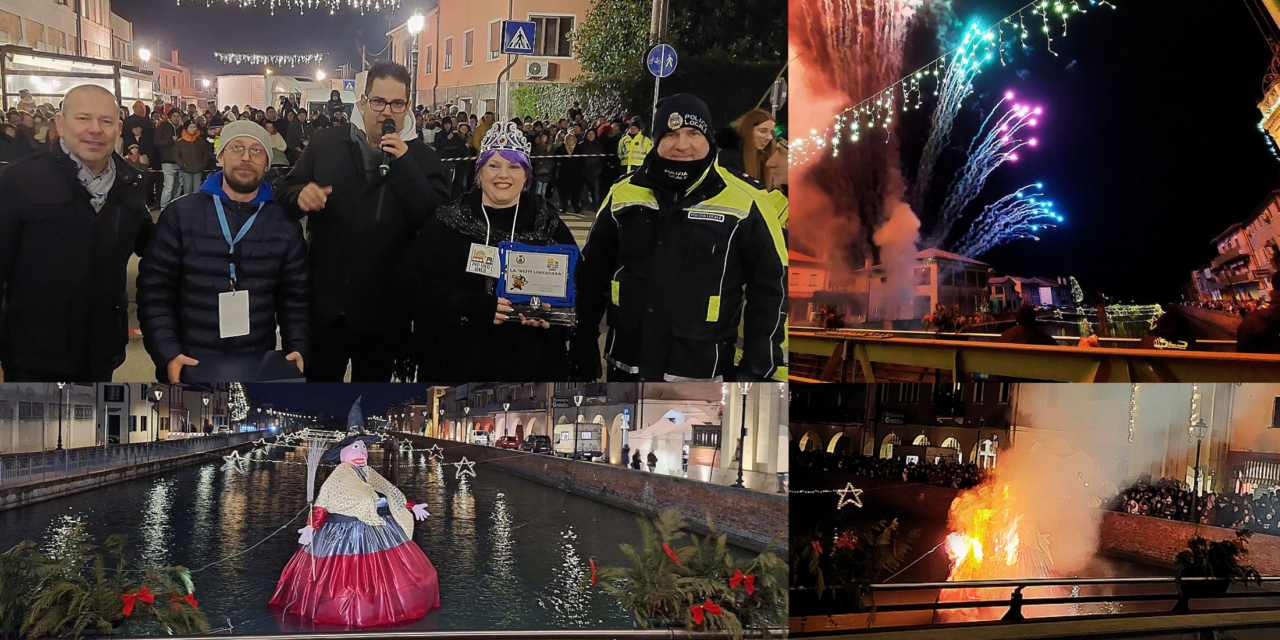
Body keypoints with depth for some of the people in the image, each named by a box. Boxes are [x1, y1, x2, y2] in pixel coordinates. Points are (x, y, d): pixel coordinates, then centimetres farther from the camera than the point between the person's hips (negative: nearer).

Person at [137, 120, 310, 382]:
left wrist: (297, 349, -11)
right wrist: (168, 354, -14)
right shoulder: (181, 214, -1)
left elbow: (295, 298, 4)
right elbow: (155, 291, -3)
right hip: (188, 370, -1)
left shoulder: (286, 225, 4)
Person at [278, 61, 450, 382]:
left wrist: (403, 164, -22)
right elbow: (285, 193, 8)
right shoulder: (325, 143, 2)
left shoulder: (422, 158, -2)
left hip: (383, 309, -1)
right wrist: (301, 195, -17)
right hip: (325, 301, 1)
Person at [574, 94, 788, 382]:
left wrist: (758, 367, -6)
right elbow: (592, 273, 12)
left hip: (703, 370, -3)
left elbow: (770, 287, -3)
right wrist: (583, 349, 12)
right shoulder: (623, 194, 2)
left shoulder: (745, 204, -8)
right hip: (626, 366, 3)